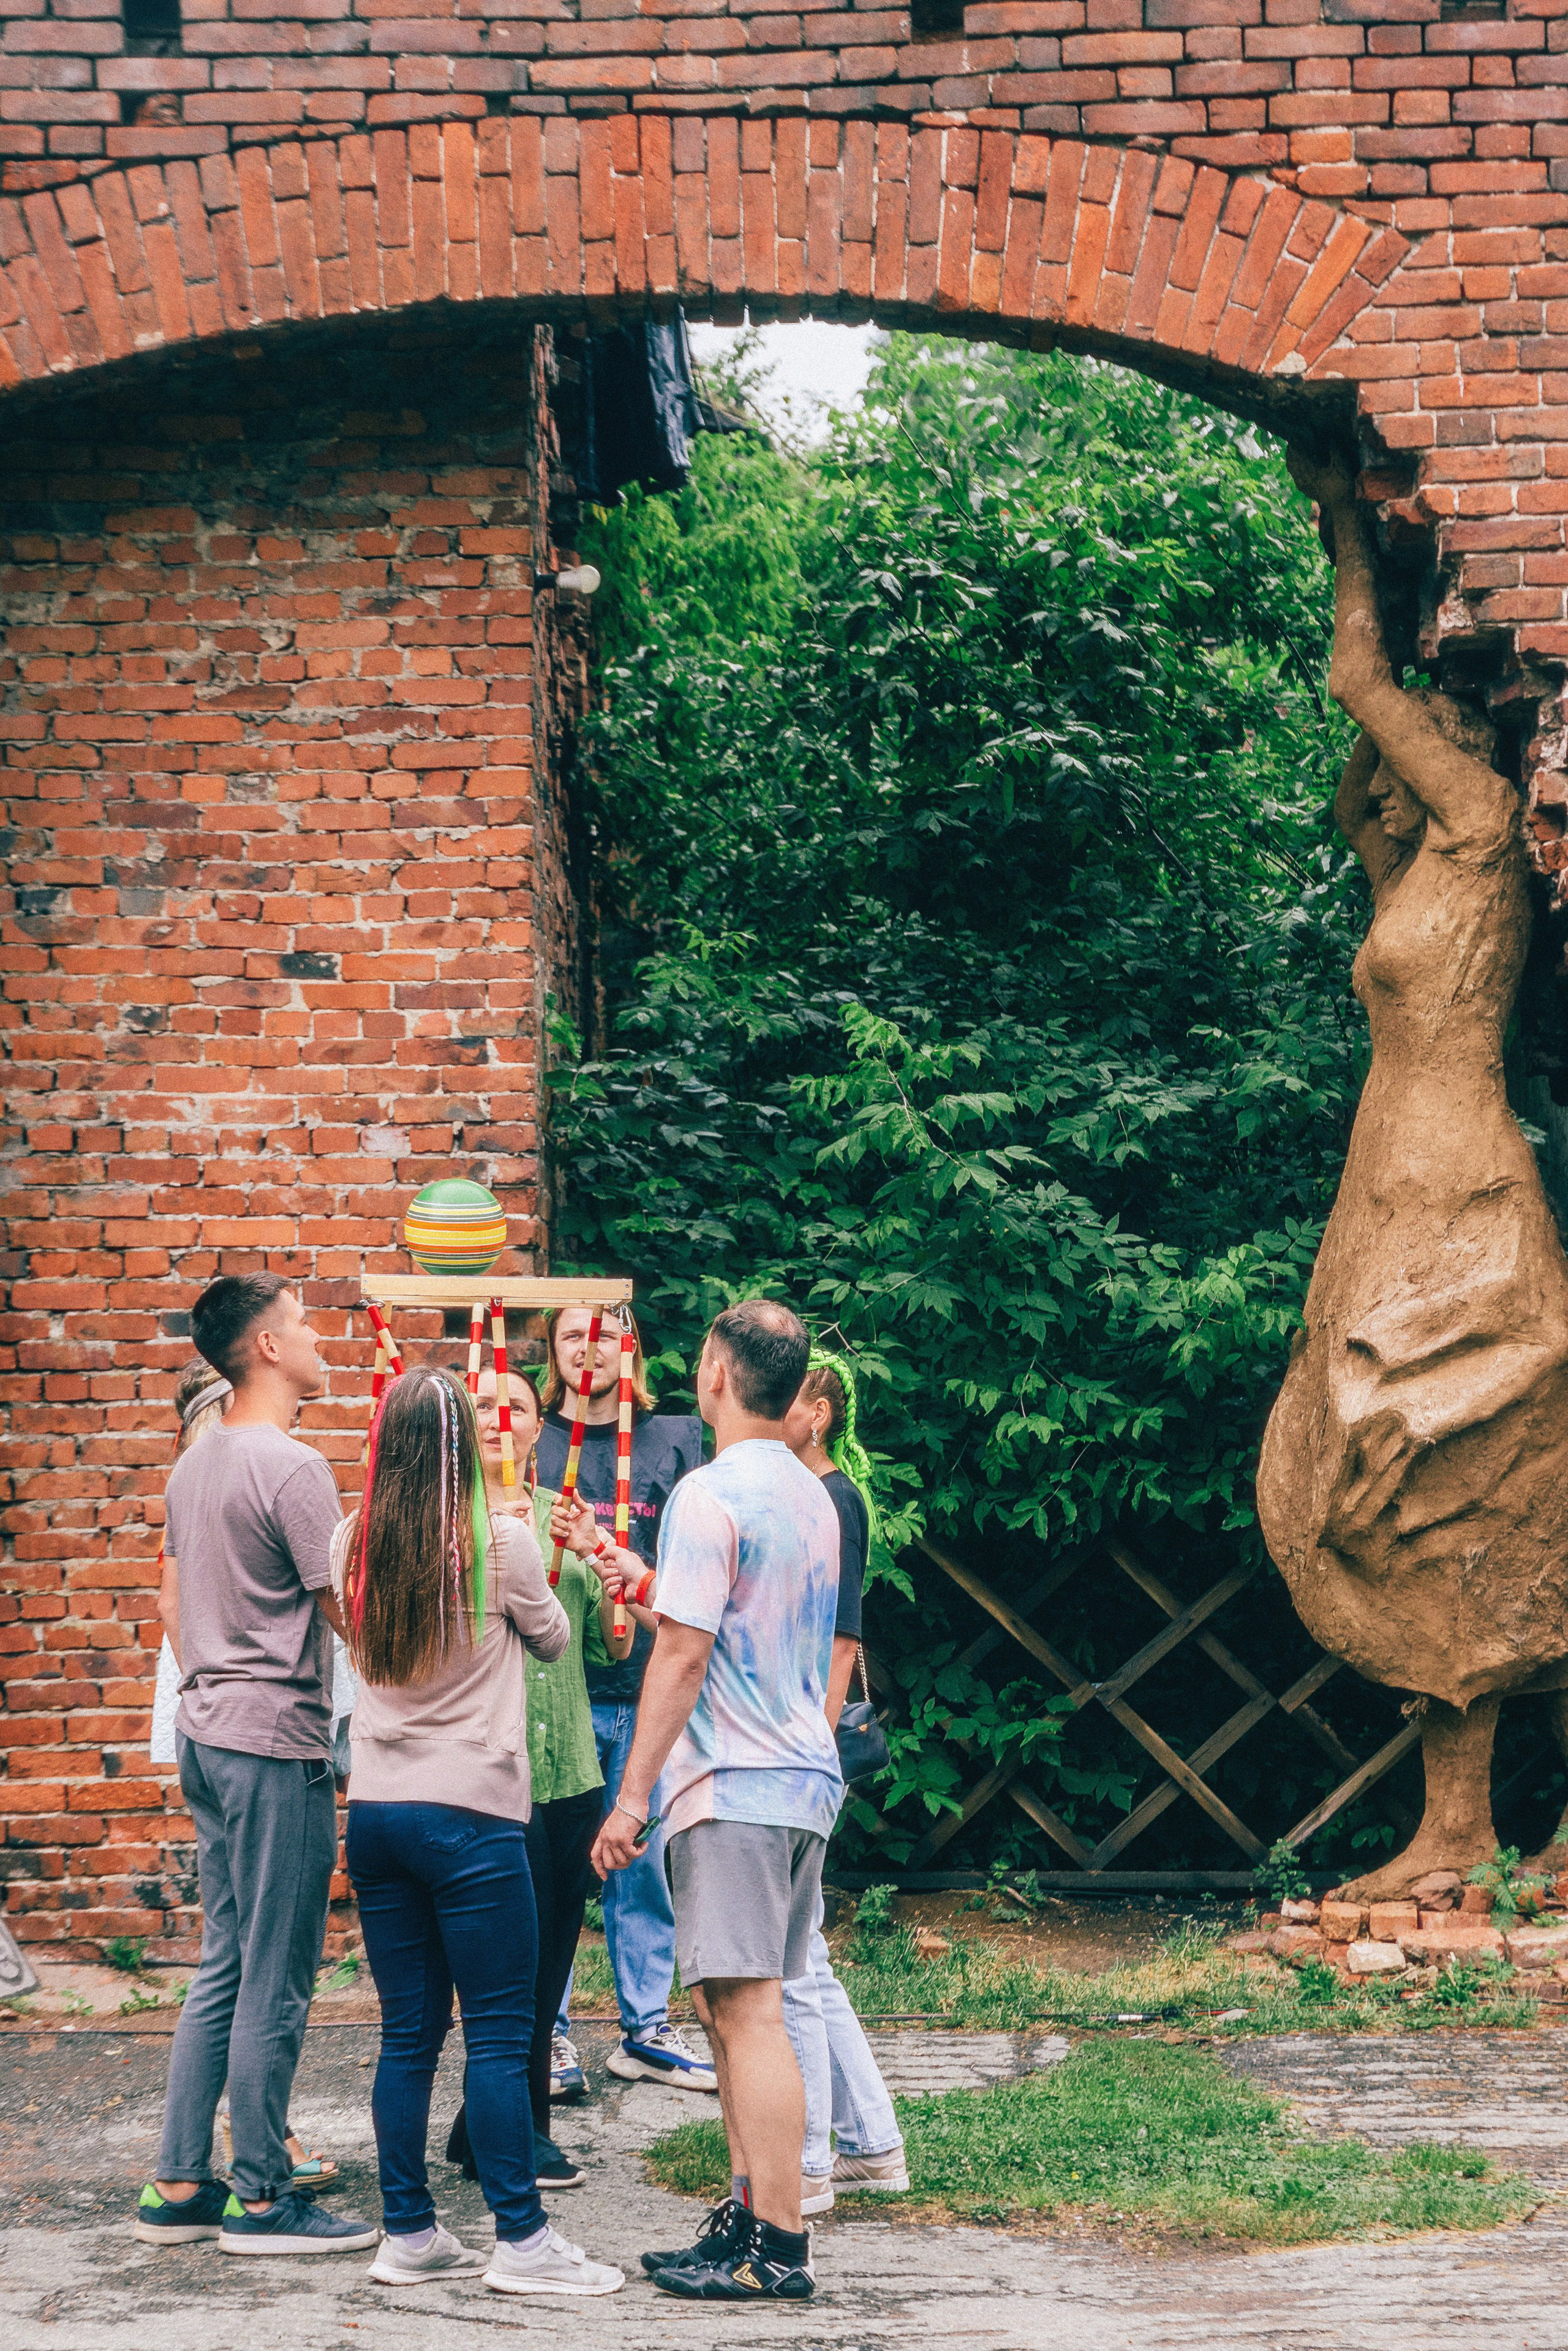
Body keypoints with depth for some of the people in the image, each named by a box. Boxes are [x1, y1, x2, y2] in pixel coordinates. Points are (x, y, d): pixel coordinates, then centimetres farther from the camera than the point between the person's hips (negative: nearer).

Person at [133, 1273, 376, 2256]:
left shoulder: (193, 1466, 13)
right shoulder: (292, 1468, -15)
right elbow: (351, 1613, -15)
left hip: (205, 1734, 9)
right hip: (276, 1742, -9)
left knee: (224, 1971, 14)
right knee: (276, 1981, -2)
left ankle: (181, 2188, 17)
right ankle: (262, 2198, 5)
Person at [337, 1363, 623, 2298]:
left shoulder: (356, 1545, 3)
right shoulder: (500, 1541, -9)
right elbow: (553, 1639, 8)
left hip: (376, 1810, 5)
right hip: (470, 1811, -5)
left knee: (408, 2034, 10)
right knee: (500, 2035, 0)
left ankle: (411, 2234, 14)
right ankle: (521, 2240, 2)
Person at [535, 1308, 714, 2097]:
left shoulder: (673, 1439, 8)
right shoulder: (527, 1440, 7)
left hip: (644, 1686, 1)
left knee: (644, 1866, 8)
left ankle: (646, 2030, 19)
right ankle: (549, 2037, 10)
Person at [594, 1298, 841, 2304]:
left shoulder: (711, 1496, -12)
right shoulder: (814, 1498, 15)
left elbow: (683, 1655, -15)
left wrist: (632, 1796, -12)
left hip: (735, 1786, -9)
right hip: (806, 1775, 9)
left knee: (749, 2012, -7)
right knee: (733, 2006, 15)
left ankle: (779, 2249, -5)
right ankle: (749, 2217, 20)